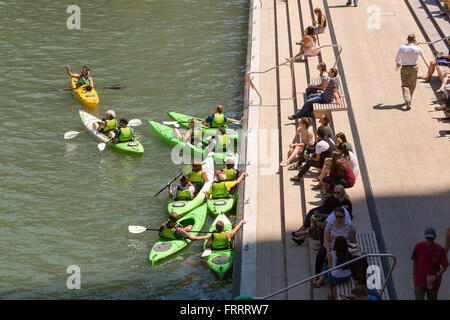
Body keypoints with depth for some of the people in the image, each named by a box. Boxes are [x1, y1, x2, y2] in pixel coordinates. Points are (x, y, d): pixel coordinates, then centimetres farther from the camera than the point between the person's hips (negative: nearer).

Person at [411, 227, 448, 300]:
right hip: (420, 282, -1)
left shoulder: (440, 250, -13)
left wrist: (436, 276, -22)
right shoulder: (418, 247, -10)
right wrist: (414, 277, 15)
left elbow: (444, 267, -6)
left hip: (433, 282, 1)